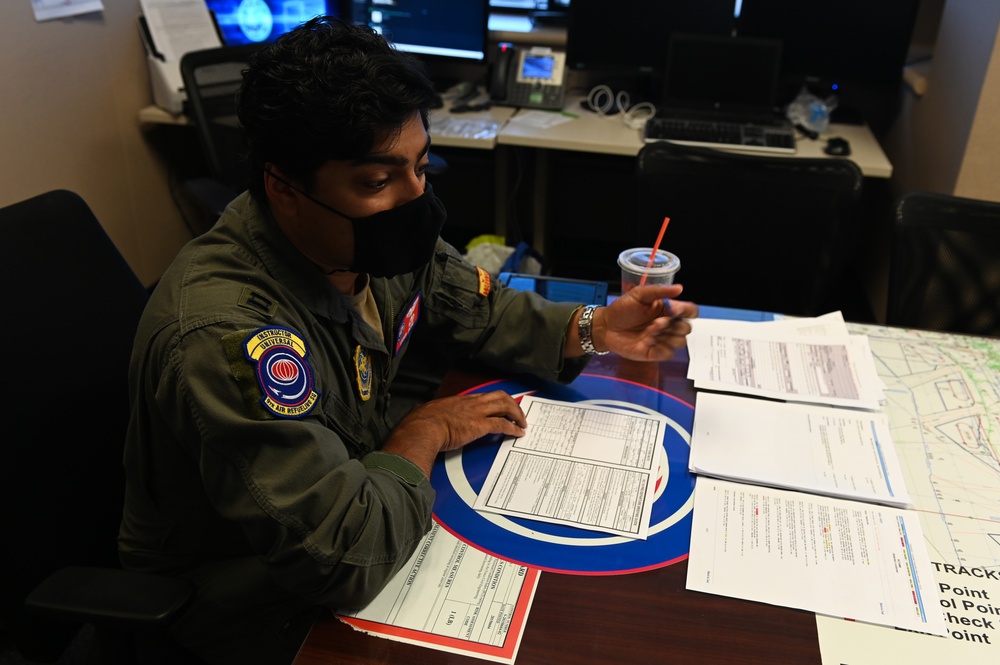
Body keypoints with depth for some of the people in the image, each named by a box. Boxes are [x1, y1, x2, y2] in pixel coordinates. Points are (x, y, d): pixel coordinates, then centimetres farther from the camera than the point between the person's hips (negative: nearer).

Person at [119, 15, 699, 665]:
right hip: (256, 605, -6)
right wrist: (427, 431, -20)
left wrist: (593, 329, -9)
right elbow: (344, 559, -34)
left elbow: (480, 310, 6)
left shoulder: (376, 240, -12)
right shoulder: (229, 339, -36)